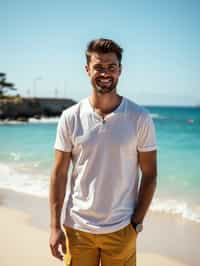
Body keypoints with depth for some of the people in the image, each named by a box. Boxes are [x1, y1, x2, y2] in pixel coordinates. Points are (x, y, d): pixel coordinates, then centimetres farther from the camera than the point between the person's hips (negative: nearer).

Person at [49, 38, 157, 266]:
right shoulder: (70, 118, -4)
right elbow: (59, 174, -2)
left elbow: (149, 175, -2)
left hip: (121, 229, 0)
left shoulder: (140, 118, -6)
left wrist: (137, 223, -4)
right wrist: (55, 226, -4)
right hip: (77, 228, 1)